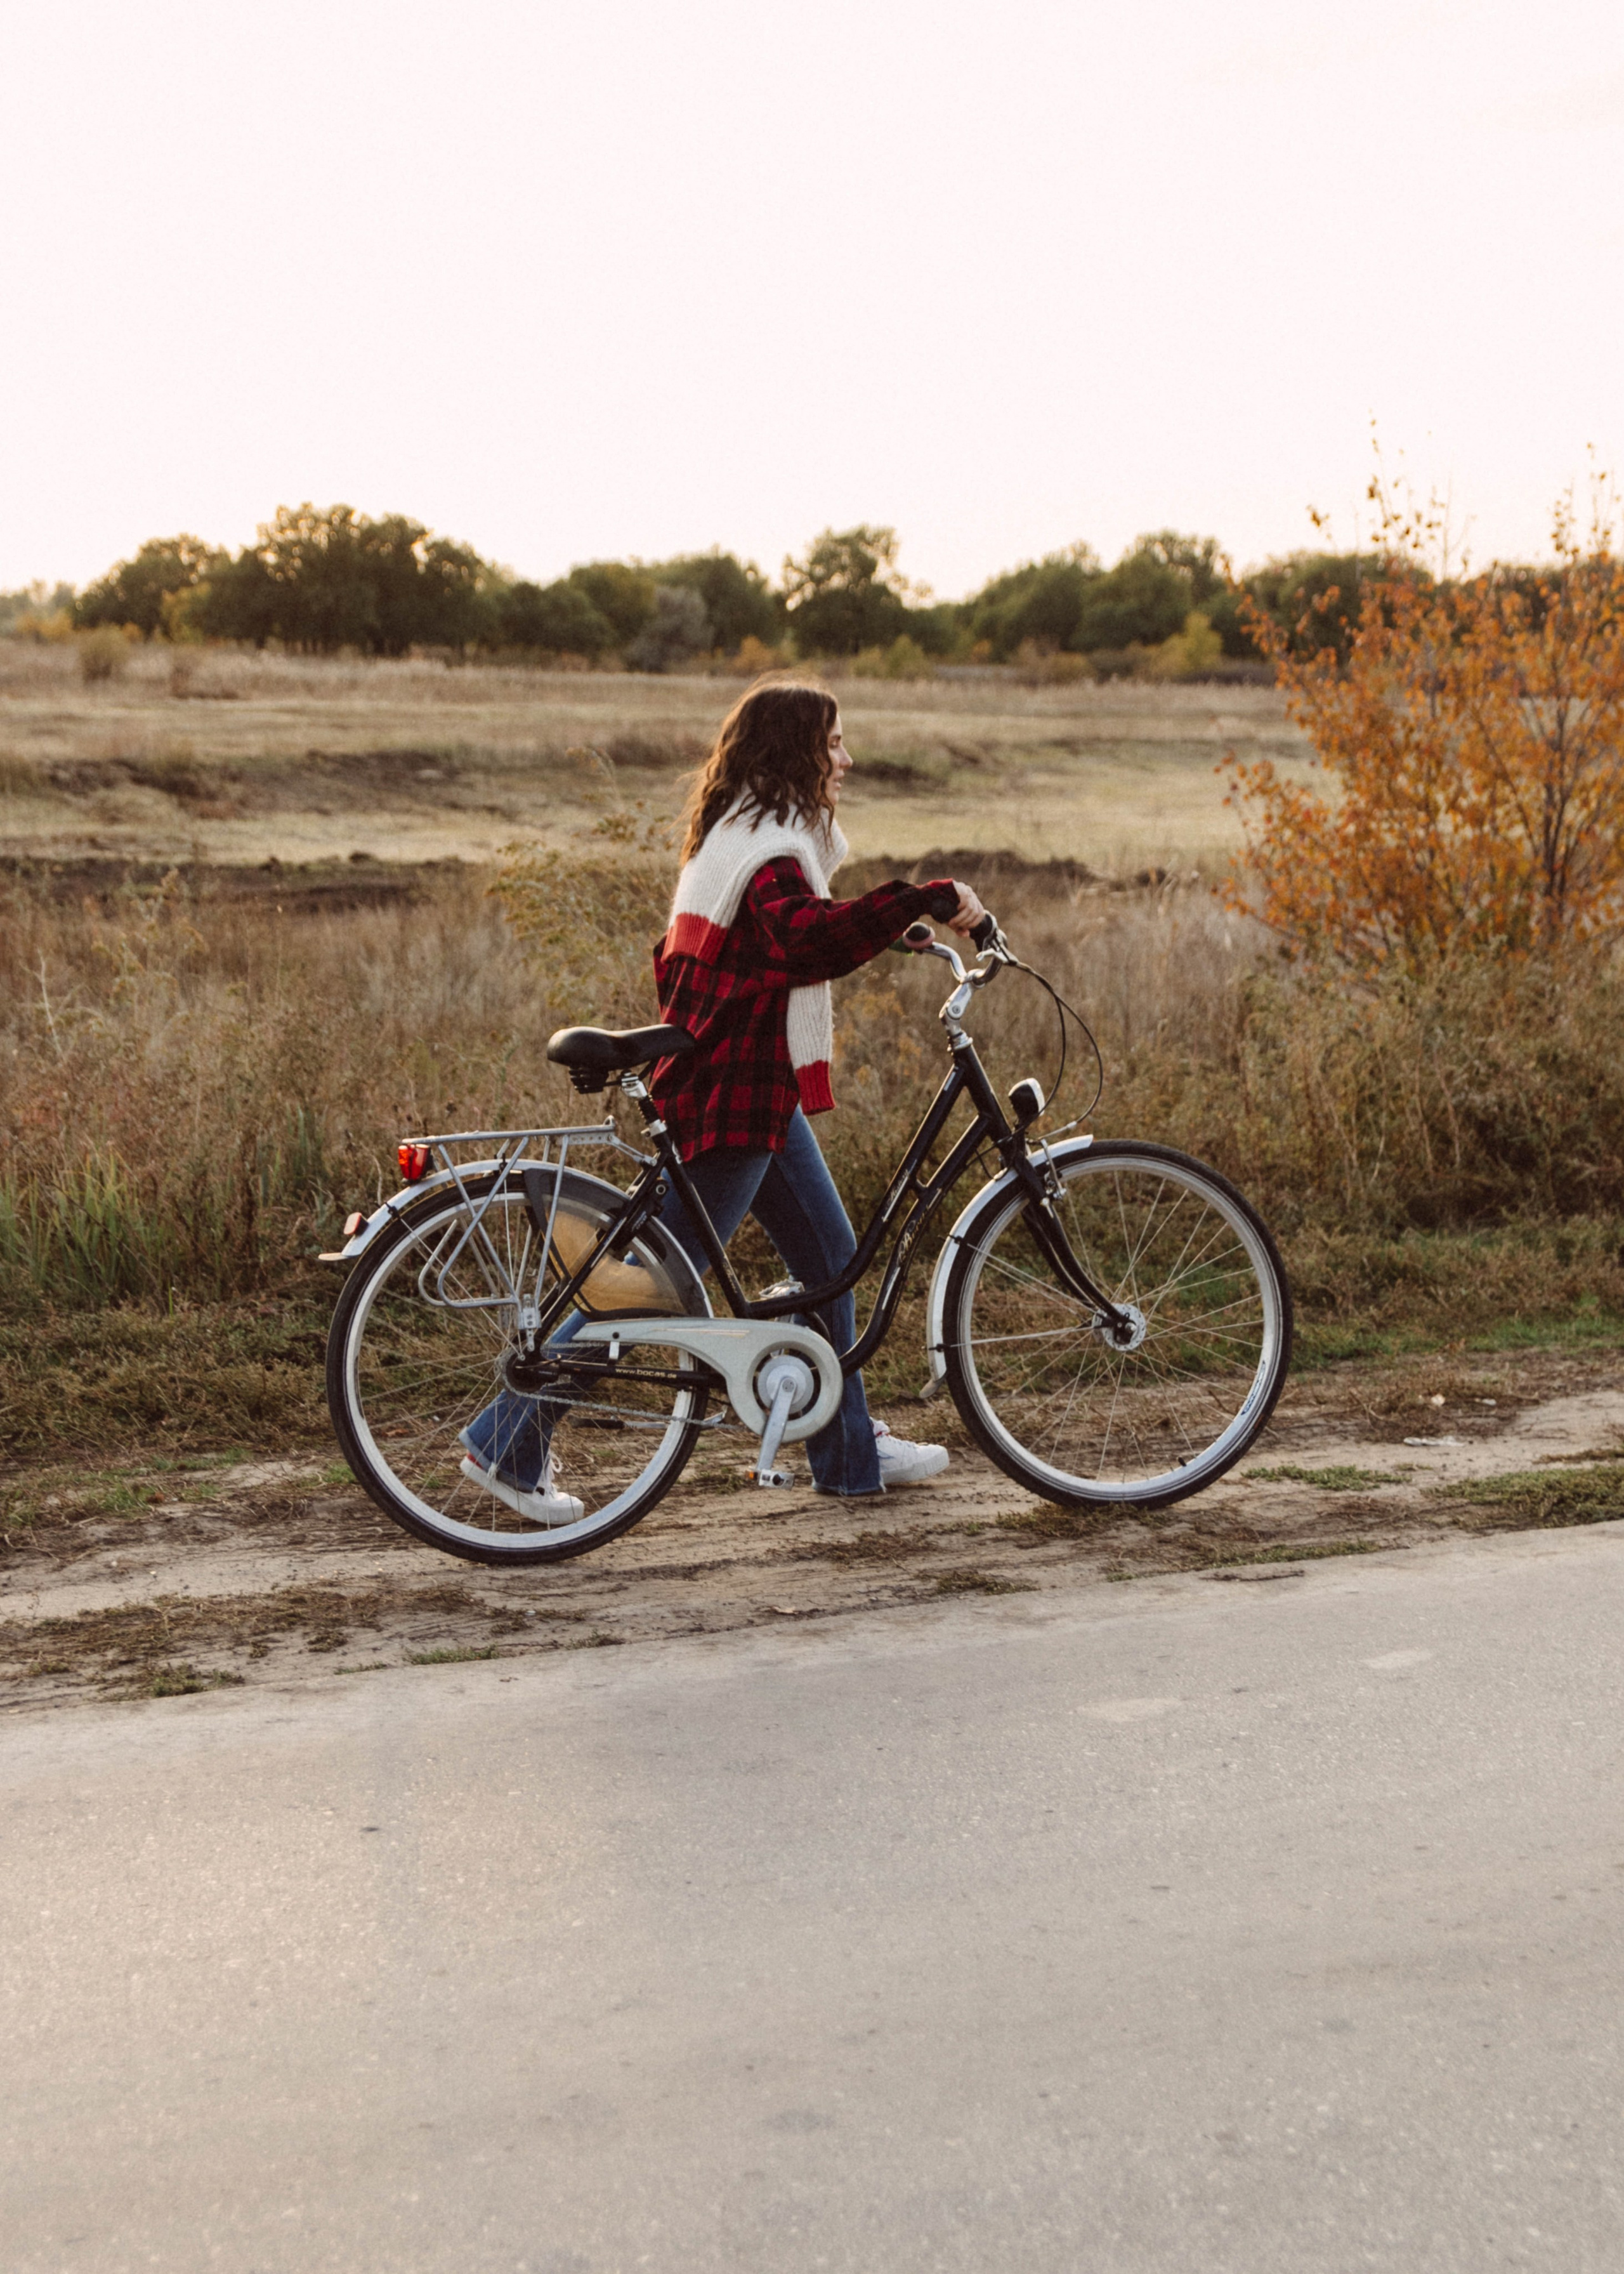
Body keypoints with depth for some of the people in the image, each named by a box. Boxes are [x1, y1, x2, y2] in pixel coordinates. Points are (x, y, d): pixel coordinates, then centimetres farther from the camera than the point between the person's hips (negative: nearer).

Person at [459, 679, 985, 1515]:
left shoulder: (744, 834, 14)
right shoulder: (768, 845, -18)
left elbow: (675, 961, 20)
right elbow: (806, 935, -40)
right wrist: (928, 899, -37)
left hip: (755, 1091, 11)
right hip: (729, 1100, -11)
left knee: (828, 1258, 16)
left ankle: (851, 1452, 27)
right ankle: (508, 1446, 7)